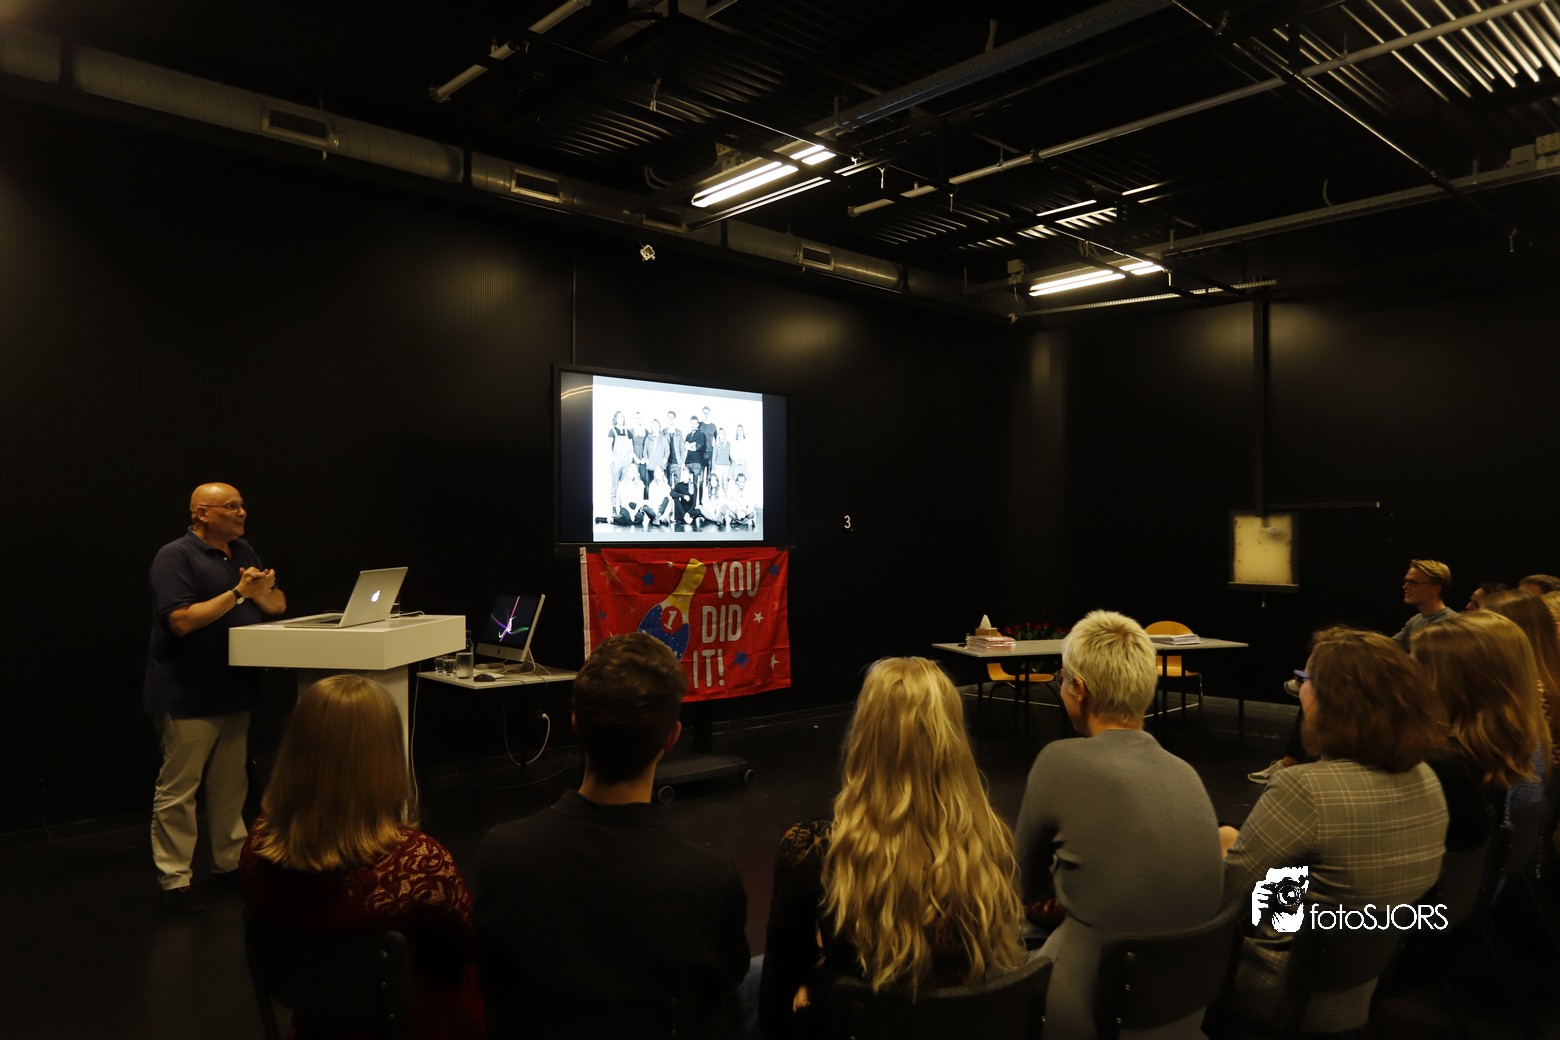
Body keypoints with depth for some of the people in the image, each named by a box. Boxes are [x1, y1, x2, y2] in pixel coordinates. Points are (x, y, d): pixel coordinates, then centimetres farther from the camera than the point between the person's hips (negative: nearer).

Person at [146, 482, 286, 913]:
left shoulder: (244, 552, 11)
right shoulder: (175, 557, -11)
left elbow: (278, 606, 10)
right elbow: (181, 621, -21)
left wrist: (262, 592, -11)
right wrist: (238, 593, -20)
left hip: (235, 690, 7)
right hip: (188, 696, -7)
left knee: (231, 783, 16)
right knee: (177, 789, 1)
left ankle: (230, 861, 27)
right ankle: (174, 879, 10)